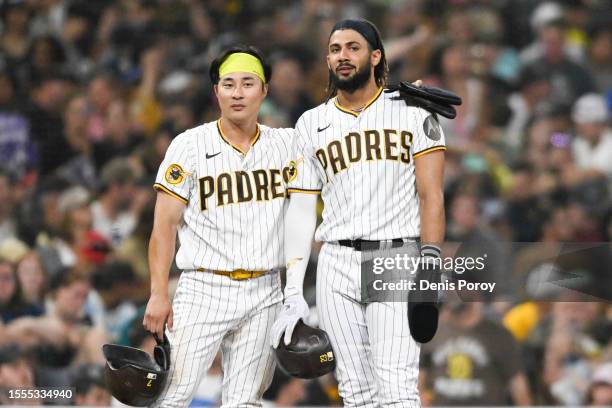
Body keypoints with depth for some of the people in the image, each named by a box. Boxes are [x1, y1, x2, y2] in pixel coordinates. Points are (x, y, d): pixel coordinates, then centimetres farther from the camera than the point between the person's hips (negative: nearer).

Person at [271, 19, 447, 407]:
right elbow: (301, 211, 11)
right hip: (338, 267, 4)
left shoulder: (412, 112, 3)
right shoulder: (312, 124, 13)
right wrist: (293, 295, 4)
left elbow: (431, 196, -3)